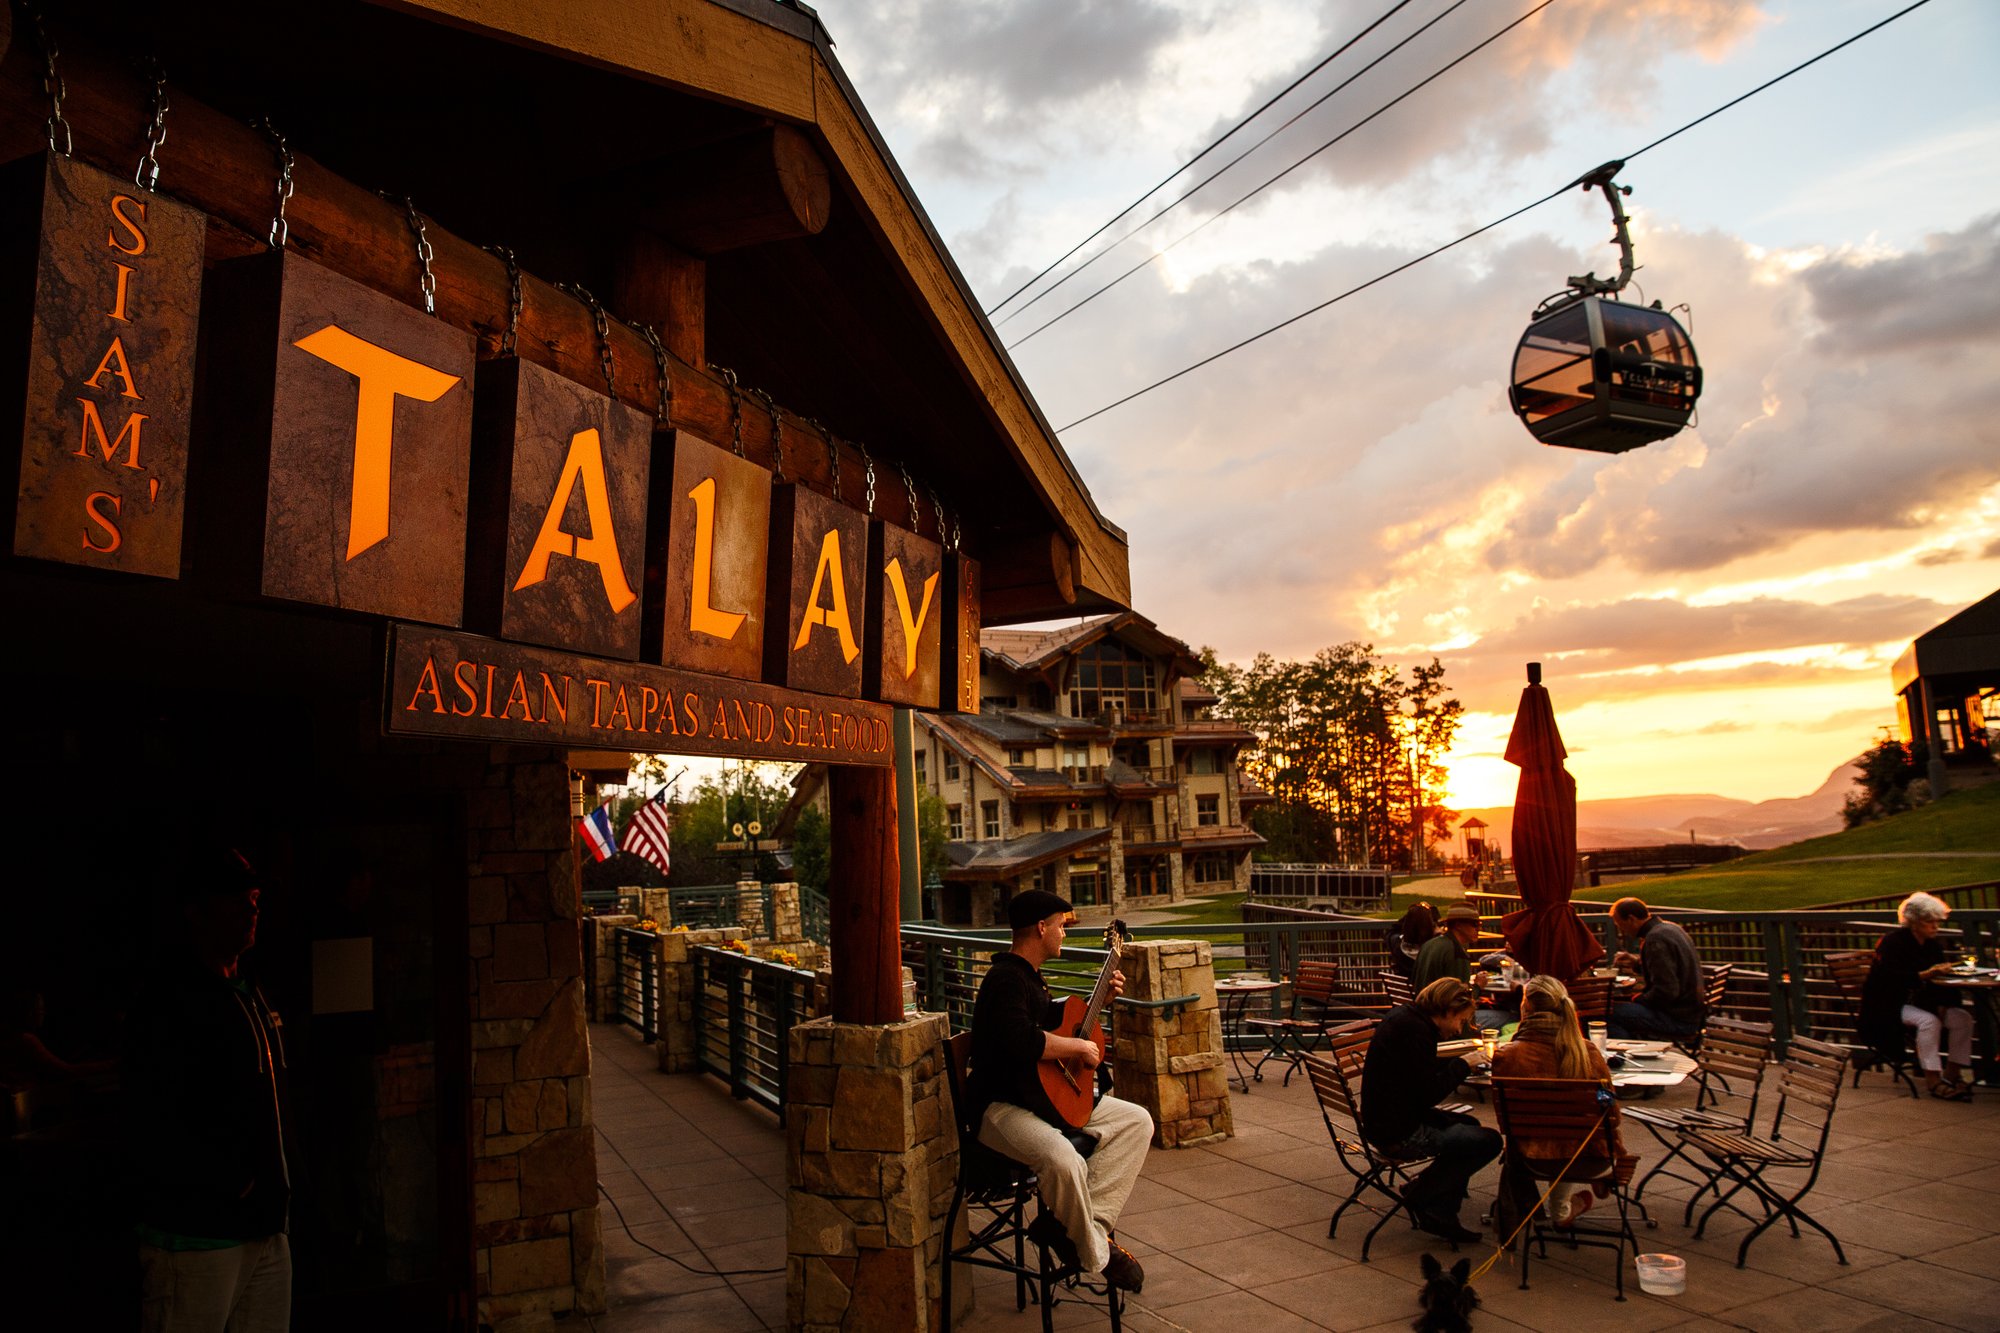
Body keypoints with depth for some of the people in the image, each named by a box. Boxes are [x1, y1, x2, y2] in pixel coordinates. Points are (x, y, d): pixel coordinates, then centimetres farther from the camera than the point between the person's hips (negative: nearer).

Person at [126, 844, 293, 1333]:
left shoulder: (249, 998, 14)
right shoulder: (170, 1000, -13)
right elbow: (156, 1130, -20)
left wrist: (274, 1192, 14)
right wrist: (235, 1182, -14)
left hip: (263, 1228, 8)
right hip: (196, 1237, -8)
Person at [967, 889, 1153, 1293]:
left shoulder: (1028, 975, 15)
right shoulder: (1006, 979, -19)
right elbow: (1021, 1043, -35)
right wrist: (1080, 1047, -20)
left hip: (1047, 1095, 11)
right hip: (1002, 1105, -11)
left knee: (1137, 1120, 5)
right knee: (1065, 1161, -37)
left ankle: (1086, 1224, -8)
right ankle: (1095, 1253, -8)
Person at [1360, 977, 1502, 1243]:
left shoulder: (1405, 1016, 10)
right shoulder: (1413, 1029, -22)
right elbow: (1430, 1093, -22)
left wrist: (1459, 1061, 11)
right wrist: (1463, 1064, -10)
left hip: (1388, 1119, 11)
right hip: (1398, 1133, -11)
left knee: (1469, 1125, 23)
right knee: (1489, 1141, -9)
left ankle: (1441, 1213, 22)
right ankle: (1420, 1194, 4)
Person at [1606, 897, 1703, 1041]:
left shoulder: (1656, 939, -20)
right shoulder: (1669, 927, 11)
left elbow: (1666, 991, -24)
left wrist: (1639, 1000, -9)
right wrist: (1637, 962, 18)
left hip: (1677, 1020, -11)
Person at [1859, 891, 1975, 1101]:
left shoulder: (1934, 944, 9)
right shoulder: (1893, 942, -13)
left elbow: (1935, 983, 7)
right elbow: (1891, 980, -23)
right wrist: (1926, 975, -32)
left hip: (1920, 1002, 8)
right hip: (1887, 1006, -8)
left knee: (1962, 1018, -13)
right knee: (1929, 1020, -31)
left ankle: (1951, 1075, -7)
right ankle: (1933, 1081, -25)